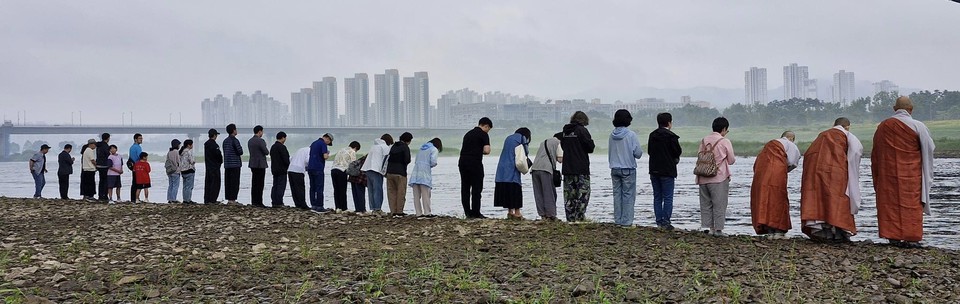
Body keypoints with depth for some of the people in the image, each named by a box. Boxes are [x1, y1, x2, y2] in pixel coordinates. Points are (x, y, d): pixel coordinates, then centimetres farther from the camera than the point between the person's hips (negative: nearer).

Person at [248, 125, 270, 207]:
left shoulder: (249, 141, 11)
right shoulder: (260, 141, -15)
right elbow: (266, 152, -13)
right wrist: (267, 151, 10)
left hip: (252, 164, 8)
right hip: (260, 164, -8)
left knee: (254, 183, 11)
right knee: (260, 184, -5)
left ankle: (254, 202, 14)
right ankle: (259, 202, -5)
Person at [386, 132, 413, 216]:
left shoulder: (394, 146, 14)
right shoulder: (405, 147, -6)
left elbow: (389, 159, 13)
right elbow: (407, 160, -13)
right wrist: (404, 163, 7)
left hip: (390, 172, 6)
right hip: (400, 173, -6)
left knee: (392, 192, 8)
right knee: (401, 192, 2)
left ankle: (393, 212, 7)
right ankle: (399, 212, 3)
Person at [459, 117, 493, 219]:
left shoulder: (468, 133, 19)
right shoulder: (483, 135, -3)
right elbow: (487, 151, -13)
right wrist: (482, 151, 7)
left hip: (463, 162, 7)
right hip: (475, 163, -7)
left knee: (465, 188, 9)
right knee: (476, 189, 0)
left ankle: (467, 212, 11)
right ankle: (475, 213, 0)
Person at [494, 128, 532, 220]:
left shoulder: (508, 139, 14)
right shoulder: (519, 145, -12)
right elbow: (520, 162, -18)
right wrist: (526, 169, 1)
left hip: (502, 173, 8)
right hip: (512, 173, -8)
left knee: (507, 192, 12)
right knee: (516, 192, -1)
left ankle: (510, 212, 17)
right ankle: (517, 212, 0)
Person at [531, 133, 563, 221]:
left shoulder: (543, 143, 29)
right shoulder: (558, 142, 8)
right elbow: (560, 159, 1)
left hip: (534, 168, 6)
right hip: (546, 169, -6)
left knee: (538, 194, 6)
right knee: (549, 193, -2)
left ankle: (543, 215, 5)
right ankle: (551, 215, -3)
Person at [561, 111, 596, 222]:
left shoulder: (565, 131, 10)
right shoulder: (582, 130, -8)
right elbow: (591, 148, -8)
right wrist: (592, 142, 11)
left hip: (567, 168, 6)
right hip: (581, 168, -6)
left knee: (569, 195, 8)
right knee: (583, 193, -1)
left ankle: (570, 218, 8)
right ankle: (580, 217, -6)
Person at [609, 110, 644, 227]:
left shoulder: (612, 135, 2)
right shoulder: (631, 135, -12)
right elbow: (638, 153, -10)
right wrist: (640, 152, 10)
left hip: (614, 168, 5)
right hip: (628, 169, -4)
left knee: (617, 194, 10)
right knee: (628, 195, 2)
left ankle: (617, 220, 13)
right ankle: (626, 221, 0)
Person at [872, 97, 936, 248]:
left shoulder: (882, 126, 3)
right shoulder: (918, 126, -9)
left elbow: (875, 154, 8)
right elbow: (929, 148, 0)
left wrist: (877, 176, 16)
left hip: (887, 174, 3)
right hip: (911, 175, -3)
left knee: (890, 203, 7)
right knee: (911, 204, 4)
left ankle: (893, 236, 8)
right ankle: (911, 237, 4)